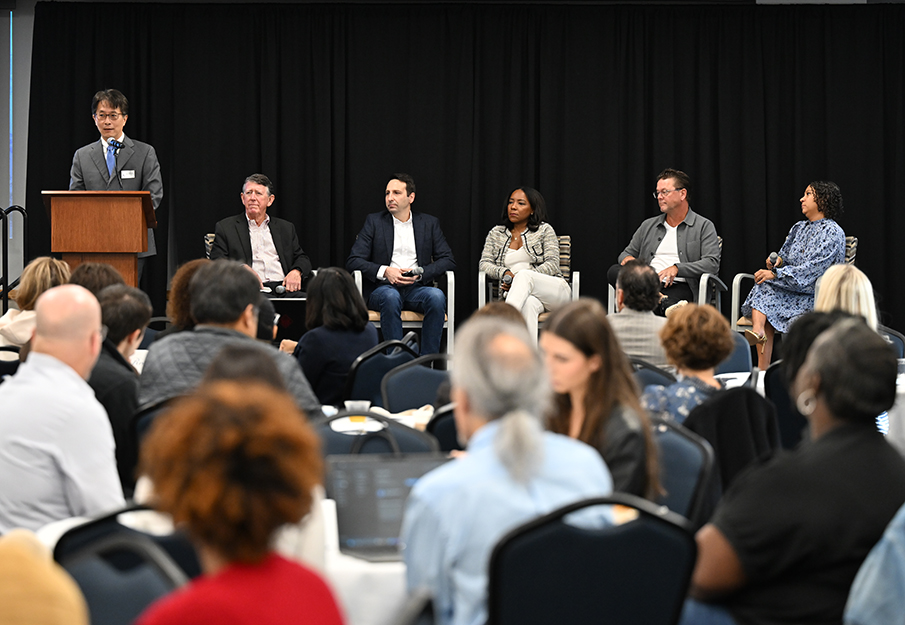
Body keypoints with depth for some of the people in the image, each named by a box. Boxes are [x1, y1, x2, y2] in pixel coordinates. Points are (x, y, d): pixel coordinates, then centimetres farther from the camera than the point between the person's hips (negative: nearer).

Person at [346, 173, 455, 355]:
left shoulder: (430, 223, 15)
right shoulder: (374, 222, 11)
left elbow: (448, 260, 7)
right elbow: (353, 261, 3)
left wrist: (420, 273, -11)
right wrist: (384, 271, -13)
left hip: (415, 289, 1)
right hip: (382, 288, -1)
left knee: (437, 297, -32)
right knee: (390, 297, -37)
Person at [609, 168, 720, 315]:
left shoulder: (704, 226, 10)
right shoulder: (648, 226, 25)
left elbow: (712, 263, -3)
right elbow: (627, 253, 31)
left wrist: (677, 268, -16)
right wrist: (627, 258, 3)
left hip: (679, 287, -5)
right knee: (614, 271, -27)